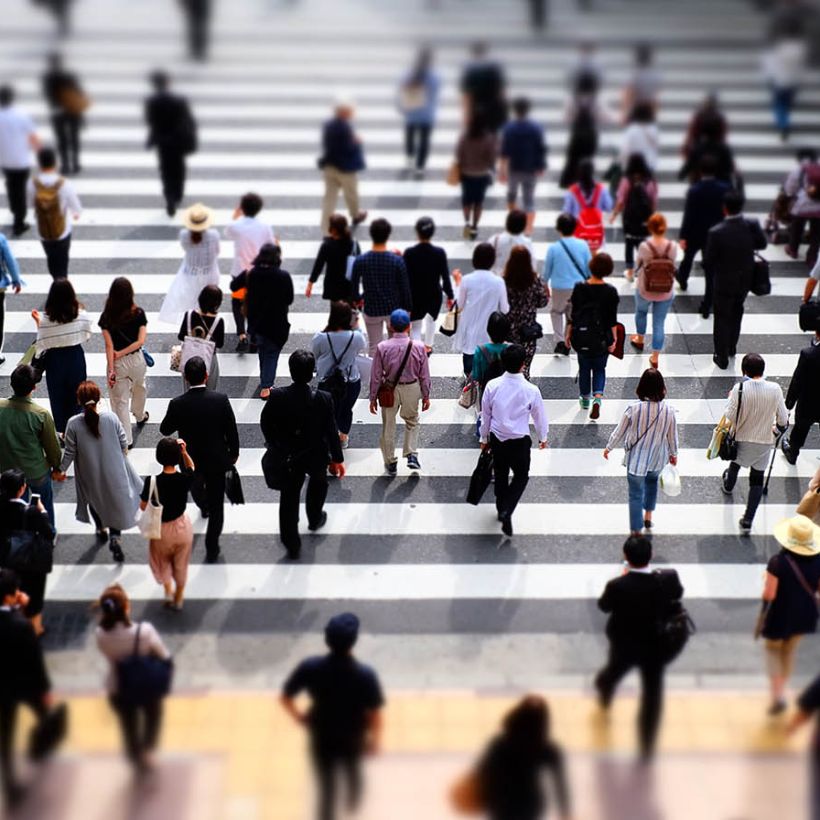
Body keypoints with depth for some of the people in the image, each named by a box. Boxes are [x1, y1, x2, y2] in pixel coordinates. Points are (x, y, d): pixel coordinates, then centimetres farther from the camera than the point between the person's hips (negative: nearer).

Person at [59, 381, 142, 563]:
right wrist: (123, 457, 14)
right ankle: (115, 537, 3)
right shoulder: (111, 418, -19)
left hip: (90, 475, 1)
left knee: (94, 500, 29)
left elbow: (70, 453, -13)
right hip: (113, 471, -1)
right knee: (116, 502, 18)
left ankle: (101, 530, 49)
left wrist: (61, 469, 5)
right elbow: (123, 444, -8)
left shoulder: (73, 424, -22)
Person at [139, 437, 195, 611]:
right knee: (181, 565, 26)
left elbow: (143, 507, -14)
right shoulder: (185, 480, -24)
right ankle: (178, 600, 42)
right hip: (182, 526, 2)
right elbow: (191, 467, 1)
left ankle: (168, 590, 29)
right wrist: (184, 451, -15)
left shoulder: (152, 481, -29)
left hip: (162, 530, -2)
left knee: (162, 561, 32)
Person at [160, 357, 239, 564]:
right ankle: (212, 549, 16)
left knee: (196, 486, 35)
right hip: (217, 460, -1)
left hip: (191, 460, 1)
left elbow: (165, 430, -6)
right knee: (216, 504, 11)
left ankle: (203, 508, 65)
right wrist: (234, 453, 5)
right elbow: (232, 431, -11)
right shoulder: (221, 400, -22)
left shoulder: (177, 404, -22)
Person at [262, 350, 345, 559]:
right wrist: (337, 458, -1)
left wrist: (276, 446, 12)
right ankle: (315, 519, 54)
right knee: (318, 482, 32)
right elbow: (331, 431, -16)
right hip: (316, 455, 0)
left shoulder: (277, 396, -23)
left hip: (288, 456, 0)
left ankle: (292, 545, 22)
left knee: (289, 498, 16)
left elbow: (265, 423, -7)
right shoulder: (323, 399, -26)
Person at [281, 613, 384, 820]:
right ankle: (353, 800, 62)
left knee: (326, 788, 18)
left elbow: (285, 698, -14)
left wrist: (299, 717, 6)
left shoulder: (309, 668, -26)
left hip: (321, 739, 0)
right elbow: (374, 715, -20)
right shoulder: (366, 675, -31)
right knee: (352, 771, 33)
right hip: (352, 740, 1)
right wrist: (375, 740, -2)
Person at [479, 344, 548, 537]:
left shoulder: (492, 386, -14)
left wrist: (484, 437, 15)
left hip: (497, 439, 3)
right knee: (521, 477, 16)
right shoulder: (531, 390, -19)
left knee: (500, 475, 23)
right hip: (520, 441, -3)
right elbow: (539, 416, -3)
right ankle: (507, 511, -3)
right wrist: (543, 437, 16)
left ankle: (501, 509, 39)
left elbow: (485, 414, -1)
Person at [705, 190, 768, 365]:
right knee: (736, 313, 28)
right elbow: (762, 244, 2)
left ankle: (722, 357, 25)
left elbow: (708, 262, -20)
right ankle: (731, 347, 45)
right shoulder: (752, 226, -18)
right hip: (745, 280, 4)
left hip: (724, 282, -4)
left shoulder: (716, 233, -28)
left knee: (722, 318, 14)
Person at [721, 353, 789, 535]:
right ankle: (747, 521, 6)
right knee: (757, 480, 10)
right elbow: (783, 420, -10)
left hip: (741, 439, 1)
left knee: (736, 463, 32)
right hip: (764, 441, 0)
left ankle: (728, 486, 63)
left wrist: (731, 398, 1)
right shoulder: (775, 389, -17)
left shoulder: (740, 388, -21)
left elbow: (730, 415, -16)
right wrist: (781, 426, 13)